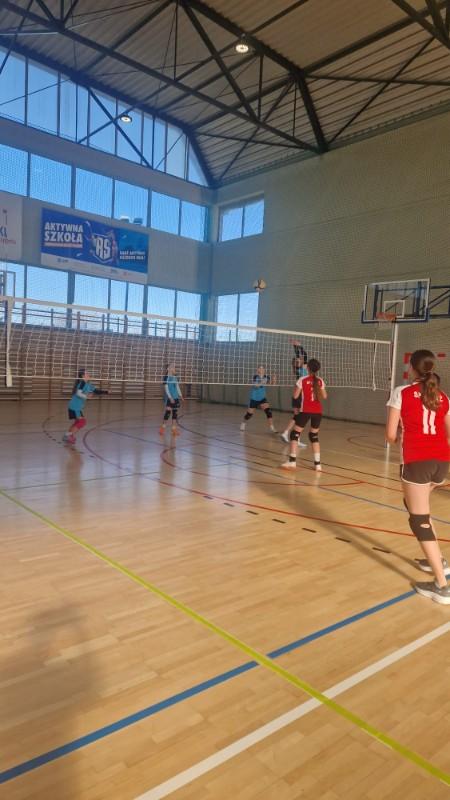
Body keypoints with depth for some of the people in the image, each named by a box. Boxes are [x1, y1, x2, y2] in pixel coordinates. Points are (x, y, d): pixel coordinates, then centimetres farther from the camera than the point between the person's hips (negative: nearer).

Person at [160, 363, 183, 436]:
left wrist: (180, 395, 6)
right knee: (168, 412, -6)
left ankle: (174, 428, 10)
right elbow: (166, 388, -11)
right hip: (169, 398, -6)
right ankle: (163, 427, 7)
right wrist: (170, 397, -18)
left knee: (175, 412, 5)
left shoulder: (175, 377, 11)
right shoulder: (166, 377, -7)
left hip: (176, 398, 6)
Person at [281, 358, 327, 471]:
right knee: (314, 436, 16)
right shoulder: (320, 381, 5)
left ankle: (292, 461, -1)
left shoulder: (302, 380, -6)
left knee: (295, 434, 6)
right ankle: (317, 463, 10)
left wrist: (298, 387, 15)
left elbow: (295, 396, -3)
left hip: (305, 411, -4)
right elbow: (324, 396, 12)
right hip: (317, 411, 4)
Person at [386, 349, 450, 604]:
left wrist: (396, 438, 19)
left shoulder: (401, 393, -1)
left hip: (417, 462, -6)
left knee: (419, 520, 3)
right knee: (415, 505, 29)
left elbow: (391, 435, -3)